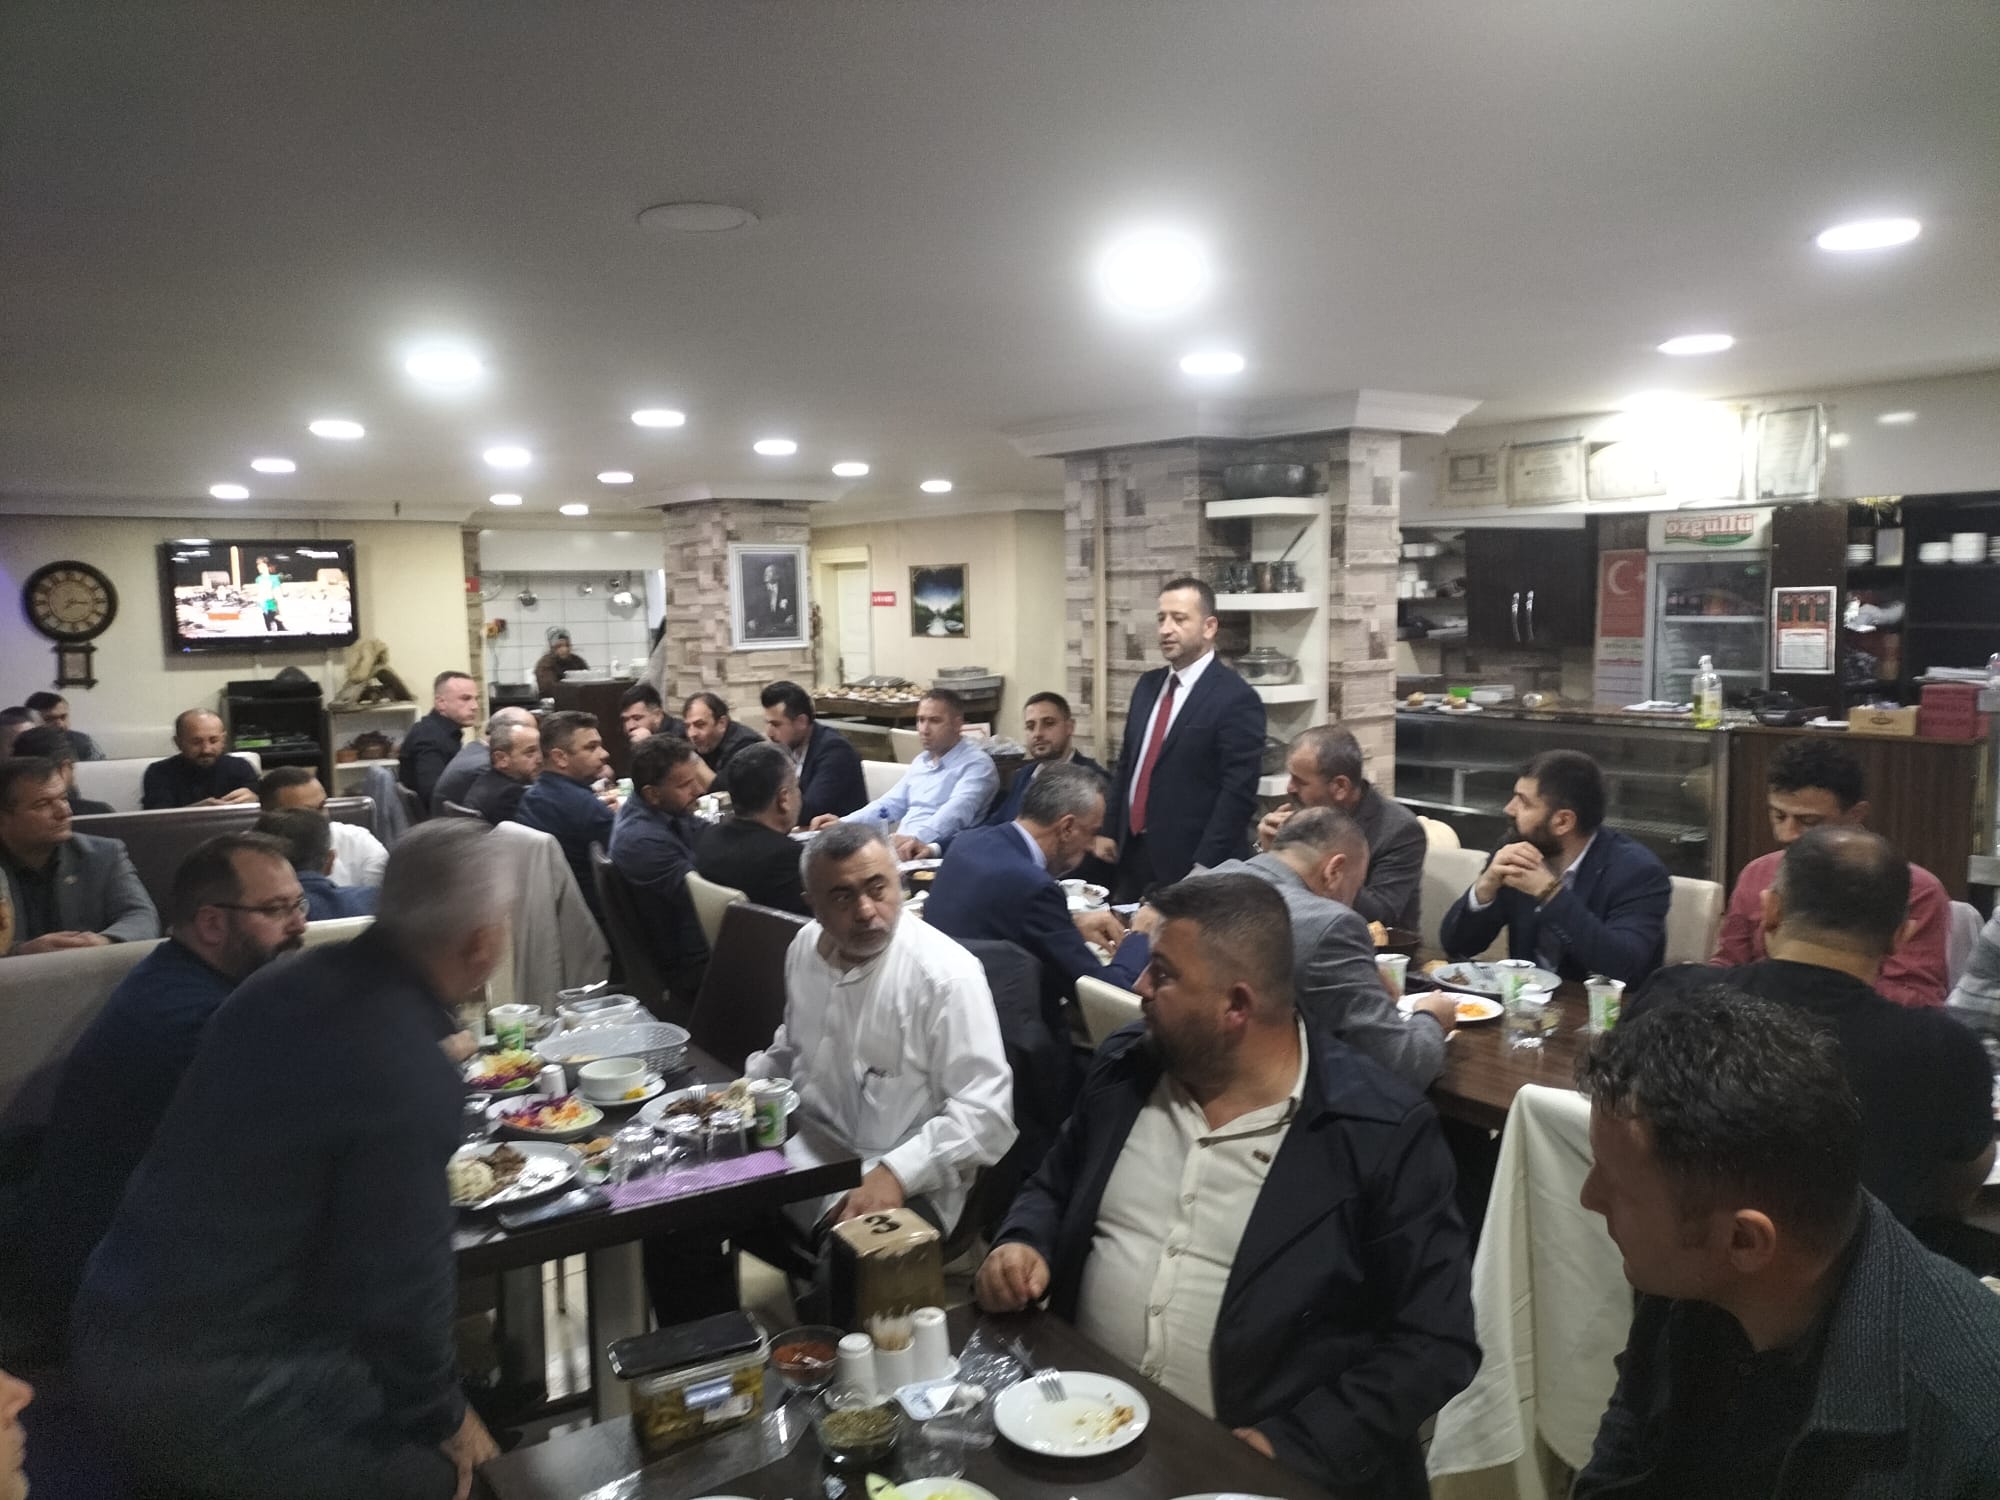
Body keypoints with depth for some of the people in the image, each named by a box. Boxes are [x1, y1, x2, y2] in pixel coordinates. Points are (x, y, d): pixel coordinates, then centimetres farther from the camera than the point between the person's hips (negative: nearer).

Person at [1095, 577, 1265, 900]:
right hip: (1132, 856, 7)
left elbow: (1238, 793, -16)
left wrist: (1202, 868, -18)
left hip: (1188, 866, -6)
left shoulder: (1236, 698, -13)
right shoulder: (1148, 684, 10)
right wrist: (1108, 832, 10)